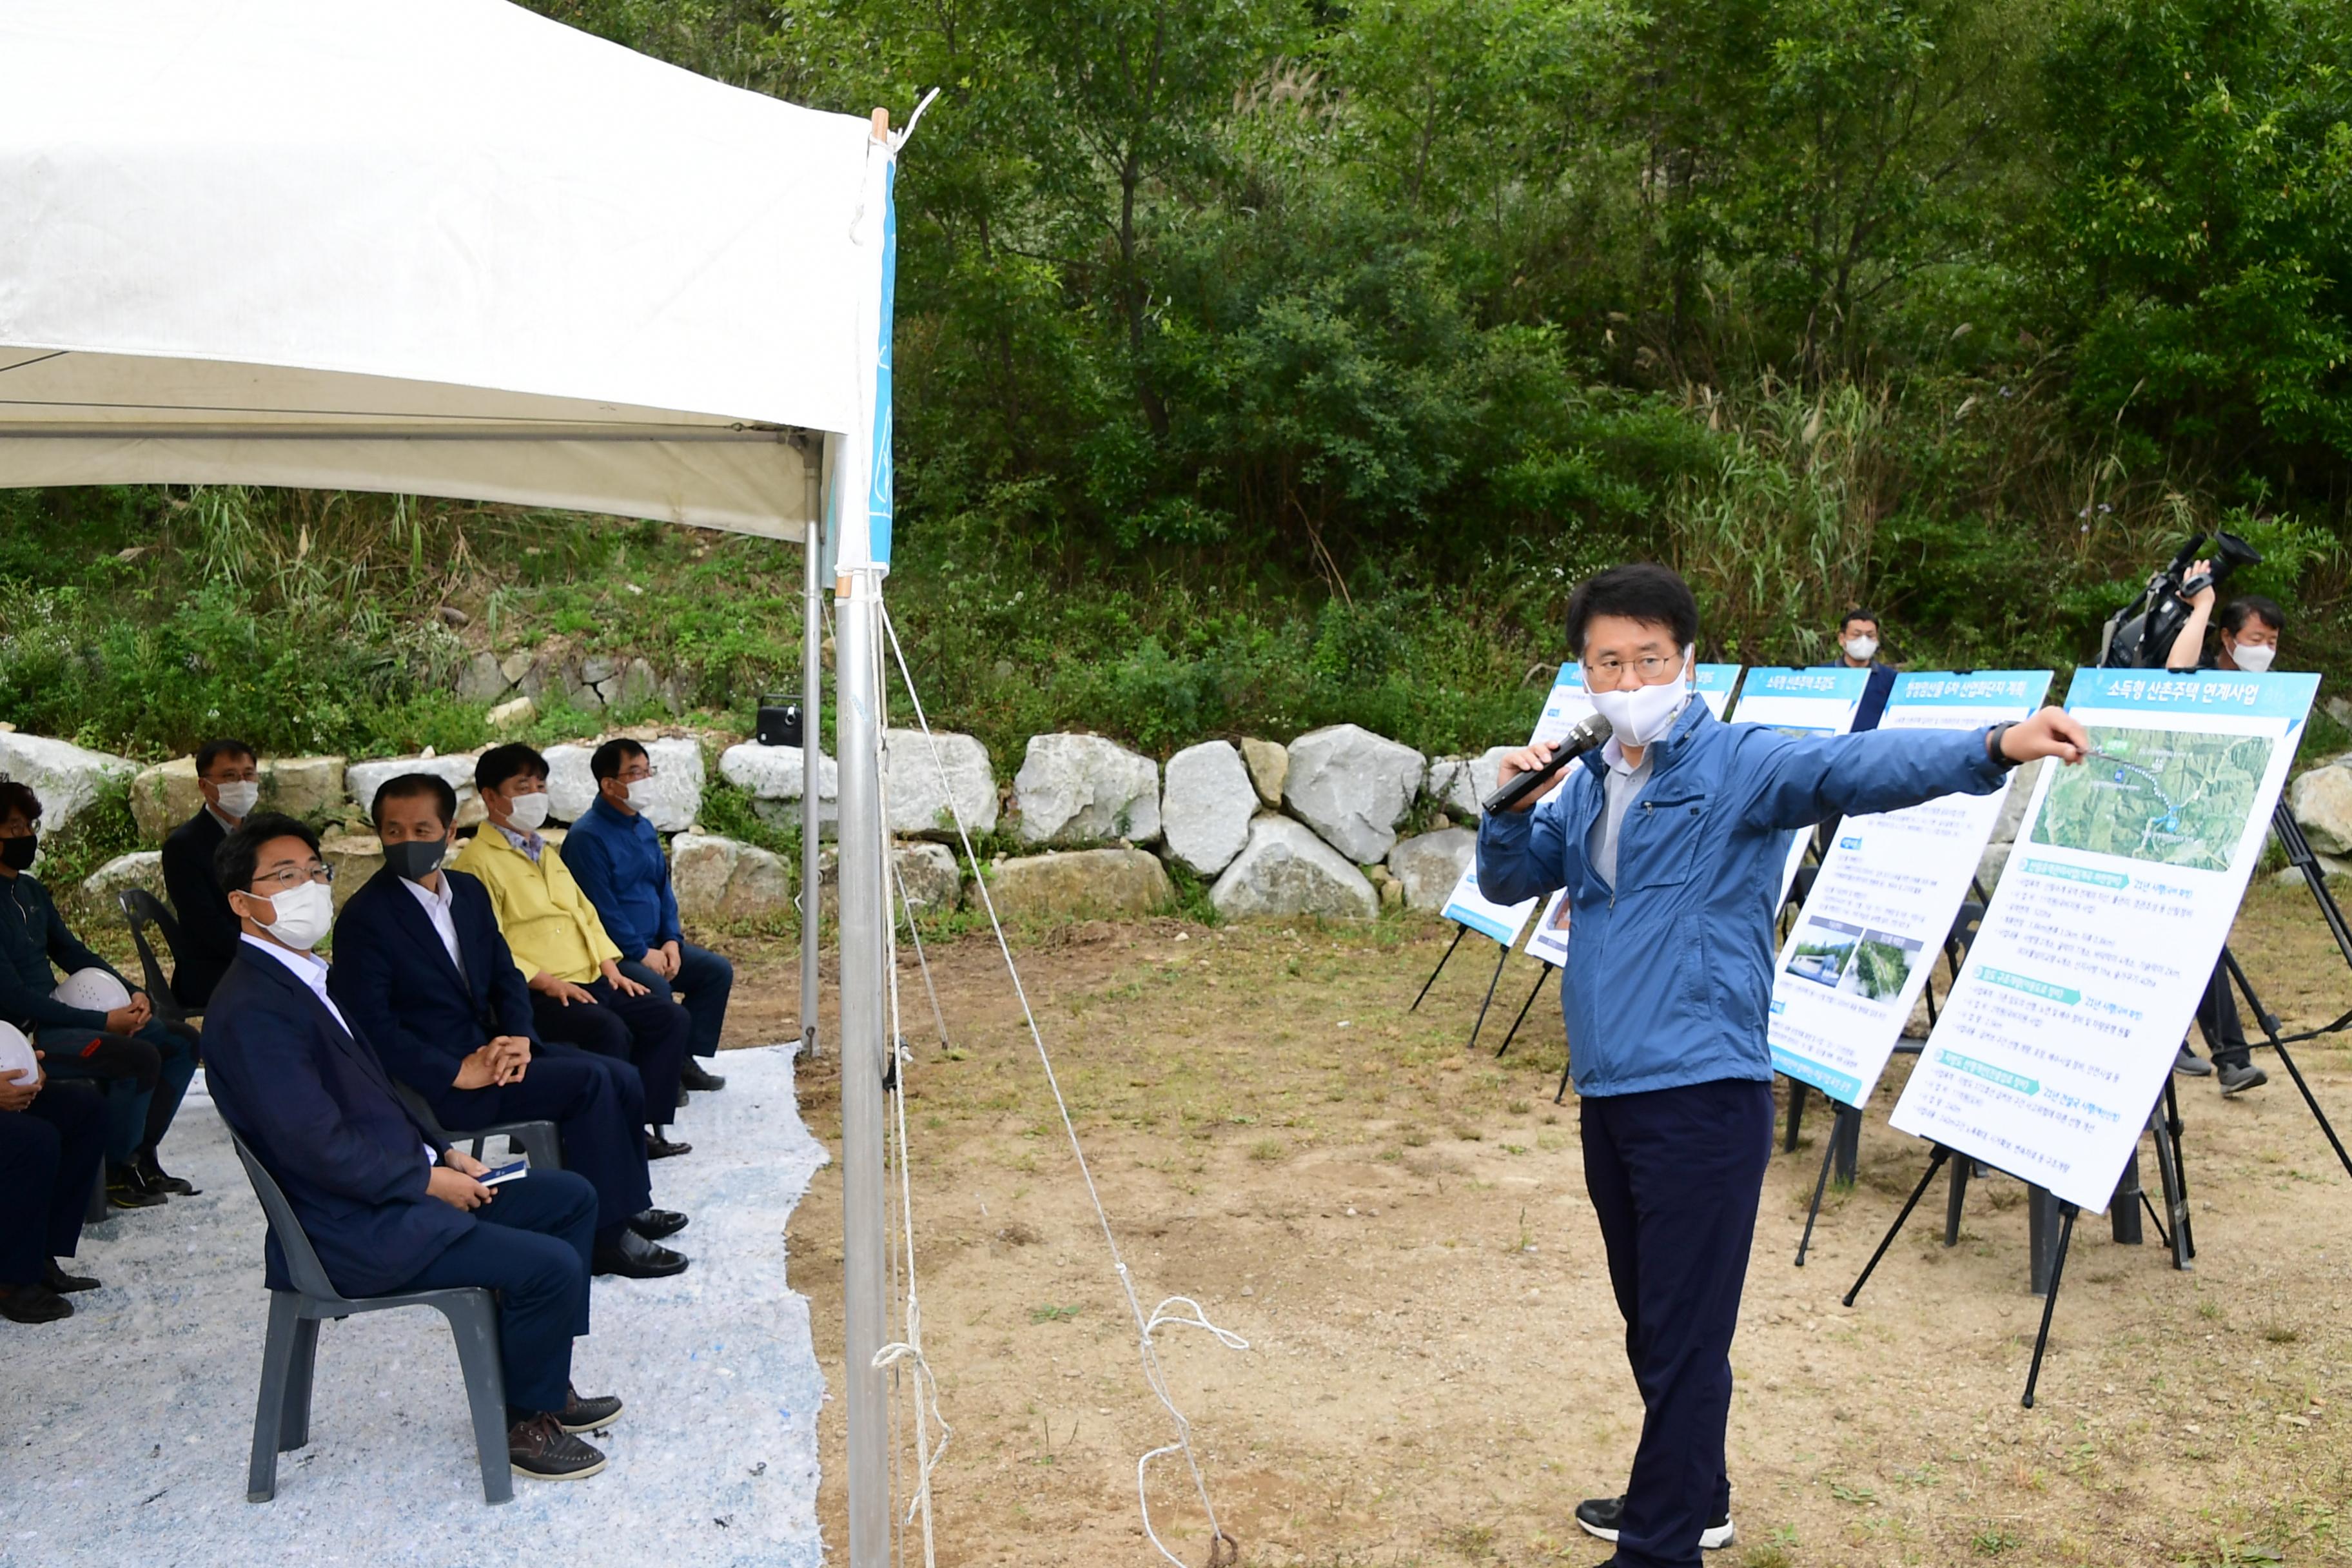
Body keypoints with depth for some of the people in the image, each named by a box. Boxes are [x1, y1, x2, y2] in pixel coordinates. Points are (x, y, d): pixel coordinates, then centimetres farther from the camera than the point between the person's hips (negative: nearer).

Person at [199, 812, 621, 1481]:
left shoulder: (303, 975, 12)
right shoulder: (252, 1010, -20)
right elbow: (319, 1147, -25)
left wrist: (443, 1154, 6)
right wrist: (427, 1180, -16)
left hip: (394, 1186, 11)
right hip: (352, 1233, -11)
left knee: (572, 1197, 13)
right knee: (551, 1266, -19)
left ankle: (542, 1380, 20)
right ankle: (526, 1422, 4)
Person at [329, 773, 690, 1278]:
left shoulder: (469, 891, 9)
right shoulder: (364, 918, -14)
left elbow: (505, 975, 12)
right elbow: (372, 1026, -19)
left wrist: (518, 1037, -8)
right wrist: (458, 1072, -24)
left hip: (488, 1048, 8)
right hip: (435, 1083, -8)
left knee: (622, 1077, -4)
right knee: (588, 1082, -22)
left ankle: (628, 1204, 14)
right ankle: (608, 1233, -12)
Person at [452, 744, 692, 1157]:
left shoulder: (547, 852, 23)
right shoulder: (478, 861, -6)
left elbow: (585, 913, 24)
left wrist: (610, 967, 9)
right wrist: (546, 981, -21)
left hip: (590, 981, 9)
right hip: (535, 994, -9)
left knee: (670, 1017, -4)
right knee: (610, 1030, -31)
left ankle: (650, 1123, -3)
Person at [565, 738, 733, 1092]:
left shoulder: (644, 829, 12)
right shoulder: (587, 836, -16)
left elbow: (664, 890, 15)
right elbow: (600, 908, -19)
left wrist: (671, 940, 0)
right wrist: (642, 954, -17)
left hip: (653, 945, 9)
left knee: (717, 970, -1)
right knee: (655, 988, -32)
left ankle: (686, 1060, 5)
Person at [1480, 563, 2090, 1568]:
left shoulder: (1740, 764, -8)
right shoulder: (1586, 786, 12)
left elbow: (1861, 766, -23)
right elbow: (1507, 883, 18)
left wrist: (1993, 747, -40)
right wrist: (1510, 807, -3)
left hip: (1701, 1095, -7)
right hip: (1609, 1093, 7)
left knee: (1684, 1337, -1)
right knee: (1649, 1326, 19)